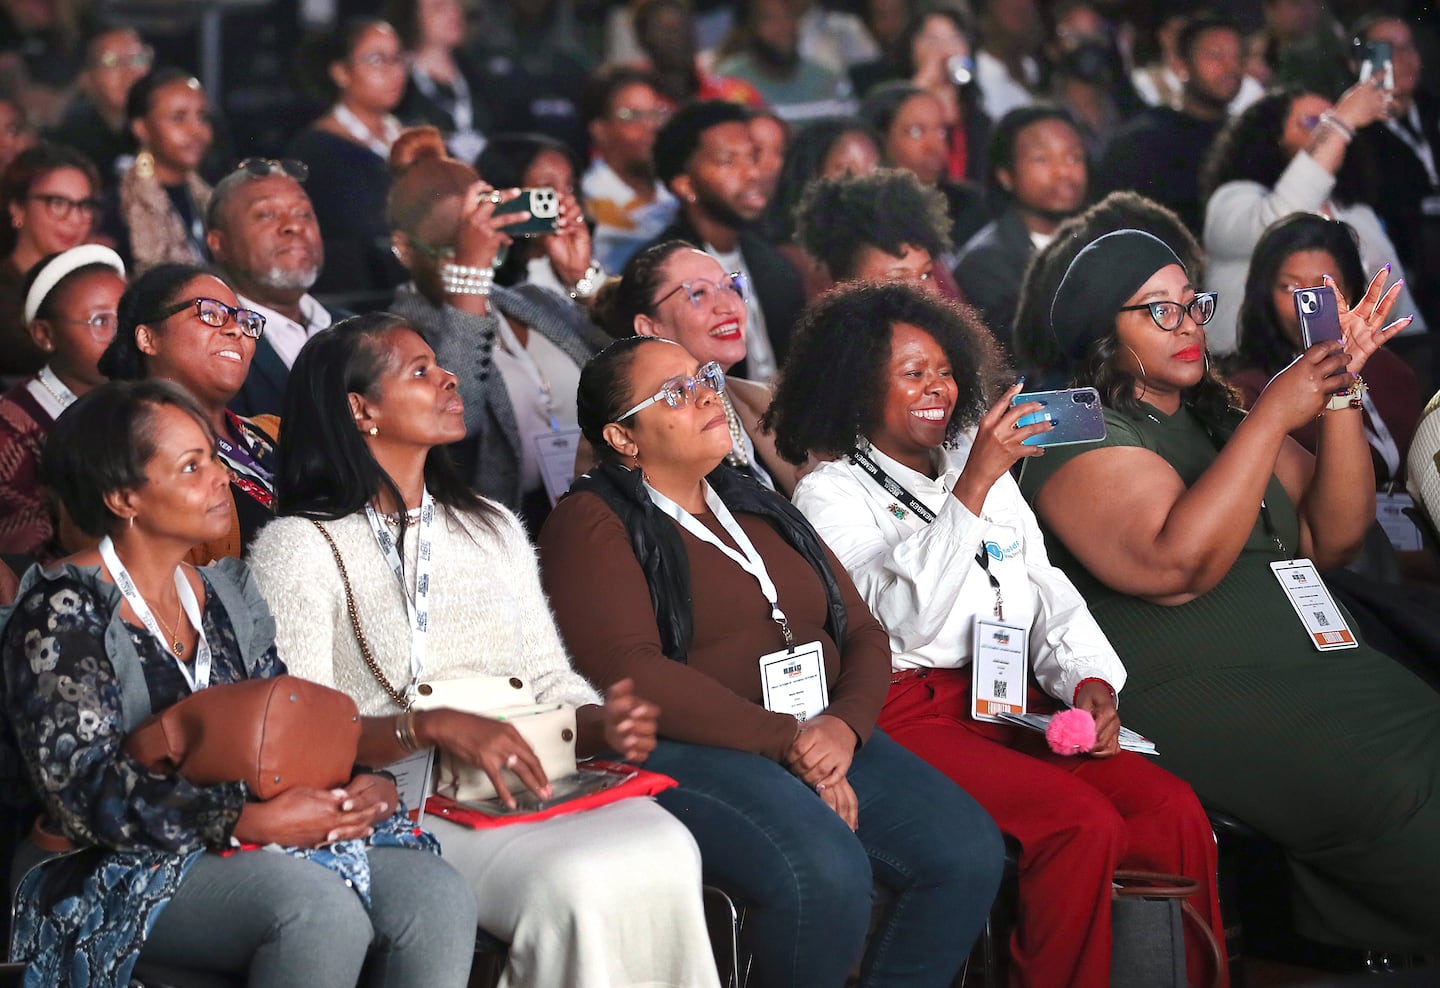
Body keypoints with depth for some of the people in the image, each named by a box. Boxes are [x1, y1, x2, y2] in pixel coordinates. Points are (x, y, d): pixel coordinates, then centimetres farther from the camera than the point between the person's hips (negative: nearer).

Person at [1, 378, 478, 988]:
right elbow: (86, 791, -17)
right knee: (319, 906, -34)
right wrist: (252, 821, -23)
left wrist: (366, 784, -7)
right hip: (118, 872, -6)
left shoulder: (227, 595, 15)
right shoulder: (65, 608, -8)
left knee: (437, 893, -20)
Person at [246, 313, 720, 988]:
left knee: (663, 851, -27)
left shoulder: (492, 528, 23)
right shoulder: (297, 548, 3)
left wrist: (604, 726, -3)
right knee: (577, 883, -32)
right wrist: (435, 727, -22)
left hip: (533, 784, 5)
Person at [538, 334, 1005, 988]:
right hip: (689, 750, -7)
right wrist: (783, 740, -16)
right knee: (828, 874, -33)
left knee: (968, 852, -16)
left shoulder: (762, 511, 23)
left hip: (824, 736, 7)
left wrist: (844, 724, -6)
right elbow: (630, 671, -13)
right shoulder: (592, 523, 1)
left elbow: (862, 634, 18)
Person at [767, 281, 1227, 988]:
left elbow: (1051, 595, 19)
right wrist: (973, 486, -20)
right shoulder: (830, 494, 1)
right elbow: (906, 618, -15)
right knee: (1085, 823, -29)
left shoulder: (987, 466, 22)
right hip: (910, 712, -6)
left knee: (1176, 810, -19)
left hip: (1015, 702, 6)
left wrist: (1090, 680, -1)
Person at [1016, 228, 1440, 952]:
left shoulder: (1220, 423, 23)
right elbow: (1178, 566, -18)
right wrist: (1273, 416, -14)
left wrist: (1340, 393, 4)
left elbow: (1333, 540, 14)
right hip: (1188, 695, -8)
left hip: (1314, 667, 8)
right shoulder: (1081, 439, -2)